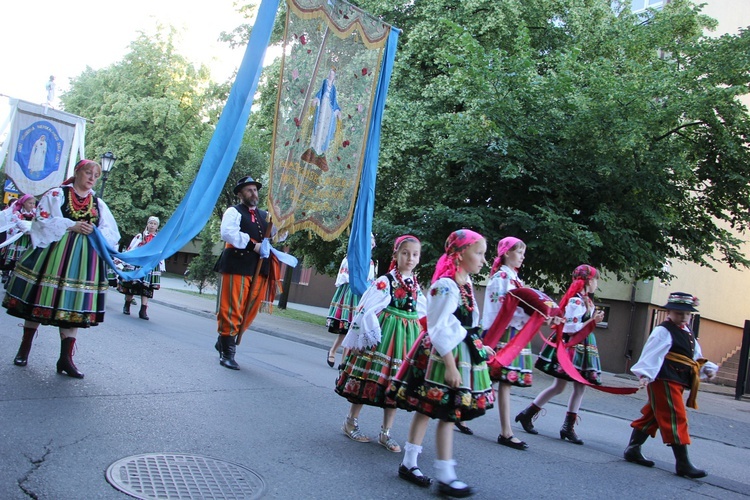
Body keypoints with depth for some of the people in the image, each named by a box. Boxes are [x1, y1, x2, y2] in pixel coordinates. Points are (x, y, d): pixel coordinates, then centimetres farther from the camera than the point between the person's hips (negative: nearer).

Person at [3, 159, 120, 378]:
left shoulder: (99, 204, 15)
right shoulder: (56, 194, 6)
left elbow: (112, 233, 10)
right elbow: (42, 220, -6)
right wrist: (71, 225, -17)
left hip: (85, 259, 3)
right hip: (54, 252, -2)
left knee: (75, 303, -2)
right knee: (39, 299, 3)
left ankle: (66, 358, -1)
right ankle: (25, 348, 20)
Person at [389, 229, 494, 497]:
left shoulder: (465, 282, 9)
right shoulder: (446, 285, -20)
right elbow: (439, 329, -22)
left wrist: (479, 347, 20)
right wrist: (450, 366, -22)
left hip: (463, 353, 9)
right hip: (445, 354, -9)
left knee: (426, 409, 14)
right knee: (448, 413, -2)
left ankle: (409, 463, 23)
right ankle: (445, 476, 9)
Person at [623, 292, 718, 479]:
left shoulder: (688, 333, 19)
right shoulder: (663, 331, -11)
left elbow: (696, 356, 24)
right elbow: (652, 353, -20)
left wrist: (708, 369, 7)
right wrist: (645, 374, -30)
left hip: (677, 382, 10)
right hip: (664, 380, -10)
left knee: (652, 416, 14)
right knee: (676, 418, -8)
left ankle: (633, 449, 22)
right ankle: (682, 463, -4)